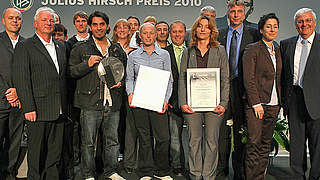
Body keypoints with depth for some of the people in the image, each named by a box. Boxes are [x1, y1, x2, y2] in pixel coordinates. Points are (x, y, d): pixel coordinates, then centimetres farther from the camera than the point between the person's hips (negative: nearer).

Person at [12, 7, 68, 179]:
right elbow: (21, 79, -9)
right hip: (38, 110, -5)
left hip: (59, 112, 6)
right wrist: (28, 108, -16)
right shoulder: (24, 46, -3)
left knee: (55, 152, 14)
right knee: (36, 154, 5)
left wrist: (64, 105, 12)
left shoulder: (60, 46, 16)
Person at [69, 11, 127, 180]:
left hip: (113, 103, 3)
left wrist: (121, 82, 4)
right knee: (88, 142, 4)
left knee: (112, 140, 11)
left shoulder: (118, 49, 14)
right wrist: (87, 64, -14)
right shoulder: (80, 49, 5)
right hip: (90, 102, -3)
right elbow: (71, 72, 1)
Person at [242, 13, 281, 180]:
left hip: (273, 105, 6)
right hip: (256, 103, -6)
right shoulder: (252, 49, -4)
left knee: (266, 143, 10)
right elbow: (248, 79, -10)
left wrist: (280, 102, 11)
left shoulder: (277, 51, 16)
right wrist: (256, 103, -15)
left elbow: (278, 78, 19)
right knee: (254, 143, -5)